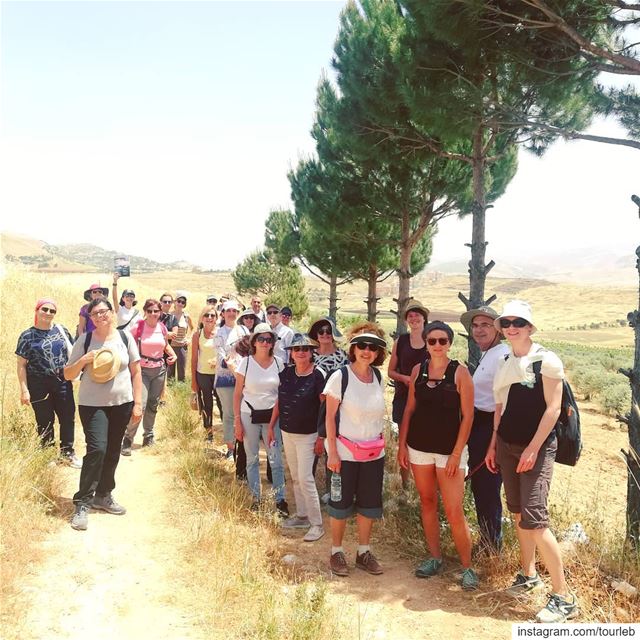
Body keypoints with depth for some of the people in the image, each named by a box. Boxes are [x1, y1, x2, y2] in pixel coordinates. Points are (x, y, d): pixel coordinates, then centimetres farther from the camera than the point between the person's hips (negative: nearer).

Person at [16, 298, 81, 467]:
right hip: (39, 385, -3)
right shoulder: (27, 336, -3)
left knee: (68, 417, 5)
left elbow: (72, 353, 13)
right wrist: (24, 390, -9)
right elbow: (21, 365, -4)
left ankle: (67, 452, 23)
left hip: (63, 382, 3)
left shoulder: (61, 330, 5)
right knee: (45, 421, 8)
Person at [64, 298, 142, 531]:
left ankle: (103, 496, 30)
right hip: (92, 404, -3)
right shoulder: (85, 341, -2)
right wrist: (84, 360, -19)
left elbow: (136, 372, 5)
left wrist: (137, 403, 0)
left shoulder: (125, 338, 1)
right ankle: (82, 503, -5)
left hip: (122, 404, 3)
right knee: (96, 450, -16)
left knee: (113, 453, 11)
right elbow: (68, 375, 0)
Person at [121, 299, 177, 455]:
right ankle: (128, 439, 0)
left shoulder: (162, 328, 2)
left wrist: (173, 354, 1)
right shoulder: (138, 327, -11)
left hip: (159, 369, 5)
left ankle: (148, 435, 31)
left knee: (153, 405, 14)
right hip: (141, 370, -5)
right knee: (140, 406, -14)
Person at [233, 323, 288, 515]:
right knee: (252, 459, 11)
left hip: (272, 415, 1)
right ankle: (256, 498, 24)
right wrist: (237, 421, -7)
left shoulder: (278, 362, -2)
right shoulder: (246, 362, -6)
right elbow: (237, 394, -3)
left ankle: (280, 499, 13)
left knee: (276, 460, 2)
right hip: (250, 415, -1)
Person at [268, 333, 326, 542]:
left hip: (307, 435, -6)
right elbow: (279, 401, 11)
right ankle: (302, 516, 28)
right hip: (287, 433, 6)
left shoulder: (317, 376, -15)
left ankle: (317, 524, 6)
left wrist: (321, 436, -13)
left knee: (305, 479, -6)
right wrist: (271, 426, 10)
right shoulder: (286, 373, 1)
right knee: (295, 477, 14)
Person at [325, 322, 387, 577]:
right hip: (345, 452, -5)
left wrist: (381, 443, 10)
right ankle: (336, 552, 24)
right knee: (341, 503, 7)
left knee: (369, 504, 12)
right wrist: (332, 452, -13)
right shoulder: (340, 376, -12)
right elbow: (330, 417, -11)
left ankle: (364, 552, 28)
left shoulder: (378, 378, 2)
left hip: (374, 453, 5)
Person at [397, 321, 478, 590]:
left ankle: (467, 566, 12)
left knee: (454, 512, -5)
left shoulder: (460, 372, -8)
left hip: (449, 450, -4)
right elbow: (409, 409, 9)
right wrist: (402, 444, 5)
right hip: (419, 447, 4)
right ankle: (435, 558, 28)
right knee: (427, 503, 14)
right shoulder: (418, 370, 4)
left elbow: (467, 416, -8)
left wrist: (456, 454, -12)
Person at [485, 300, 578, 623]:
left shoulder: (546, 360, -11)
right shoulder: (504, 363, 8)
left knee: (534, 518, -12)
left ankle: (564, 597, 0)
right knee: (518, 513, 13)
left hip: (537, 446, -6)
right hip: (506, 445, 6)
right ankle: (528, 575, 30)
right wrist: (493, 445, 13)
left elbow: (553, 408, -14)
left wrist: (533, 448, -18)